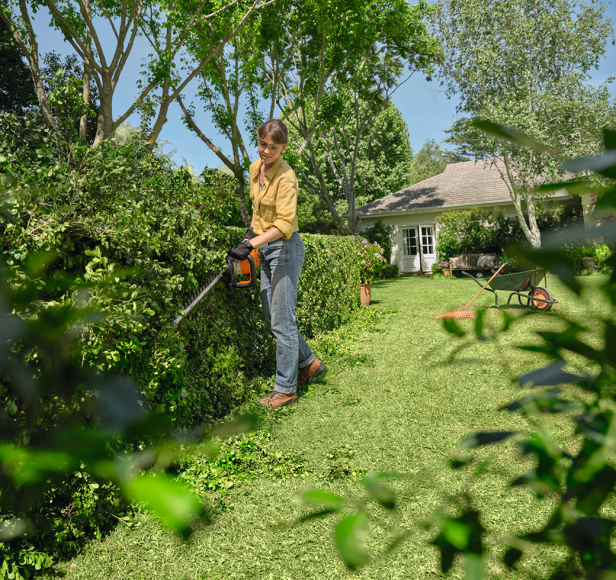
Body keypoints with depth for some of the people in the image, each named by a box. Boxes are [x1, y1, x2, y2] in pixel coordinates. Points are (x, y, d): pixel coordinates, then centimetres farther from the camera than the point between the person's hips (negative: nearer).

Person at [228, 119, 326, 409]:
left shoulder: (285, 176, -18)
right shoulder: (255, 169, 7)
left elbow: (284, 224, -25)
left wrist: (251, 244, -30)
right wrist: (250, 233, 15)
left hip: (285, 249, -9)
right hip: (266, 250, 9)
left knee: (282, 322, -4)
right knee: (271, 317, 15)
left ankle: (286, 388, 9)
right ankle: (310, 363, 31)